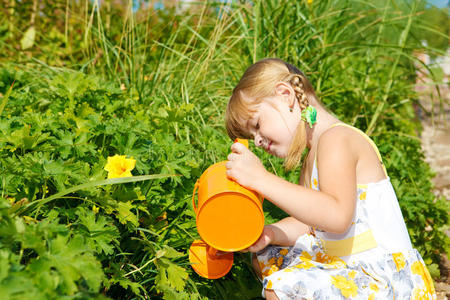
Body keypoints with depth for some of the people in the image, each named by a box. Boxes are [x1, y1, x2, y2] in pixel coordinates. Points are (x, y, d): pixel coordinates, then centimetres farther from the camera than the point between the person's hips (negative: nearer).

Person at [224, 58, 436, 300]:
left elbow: (337, 217, -35)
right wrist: (269, 233, -10)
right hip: (347, 265, 10)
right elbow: (307, 223, 10)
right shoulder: (313, 158, 13)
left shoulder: (336, 139, -18)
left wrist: (261, 179, -35)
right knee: (266, 257, 16)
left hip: (387, 281, -10)